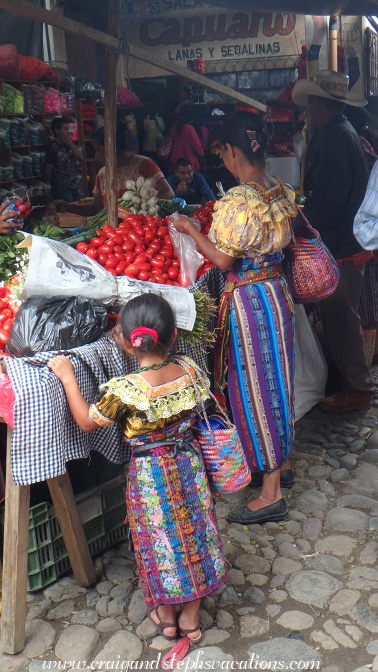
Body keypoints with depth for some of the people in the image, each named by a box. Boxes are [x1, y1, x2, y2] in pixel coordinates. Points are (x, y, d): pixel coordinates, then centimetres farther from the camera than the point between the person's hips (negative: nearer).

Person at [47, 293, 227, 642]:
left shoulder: (123, 391, -26)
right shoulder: (189, 369, -13)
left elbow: (86, 421, -11)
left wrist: (68, 378, -6)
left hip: (149, 474, -3)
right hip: (189, 465, 4)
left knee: (160, 540, 16)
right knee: (194, 534, 17)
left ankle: (166, 615, 36)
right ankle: (190, 617, 33)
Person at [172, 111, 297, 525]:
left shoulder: (239, 200, -22)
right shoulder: (280, 191, 4)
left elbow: (223, 259, -20)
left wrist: (190, 229, -6)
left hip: (249, 298, -8)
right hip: (277, 289, 9)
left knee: (254, 385, 0)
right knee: (274, 376, 20)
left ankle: (270, 493, 9)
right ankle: (281, 459, 38)